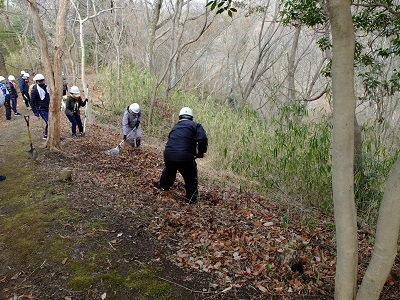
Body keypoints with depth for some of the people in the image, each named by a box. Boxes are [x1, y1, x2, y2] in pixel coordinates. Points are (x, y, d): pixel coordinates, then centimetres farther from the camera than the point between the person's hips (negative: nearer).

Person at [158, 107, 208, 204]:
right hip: (185, 157, -6)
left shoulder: (175, 127, 21)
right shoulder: (195, 125, 2)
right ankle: (191, 200, 14)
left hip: (168, 155, 6)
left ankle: (162, 187, 55)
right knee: (191, 178, 14)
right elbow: (203, 139, -13)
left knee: (169, 171, 36)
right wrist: (201, 152, 4)